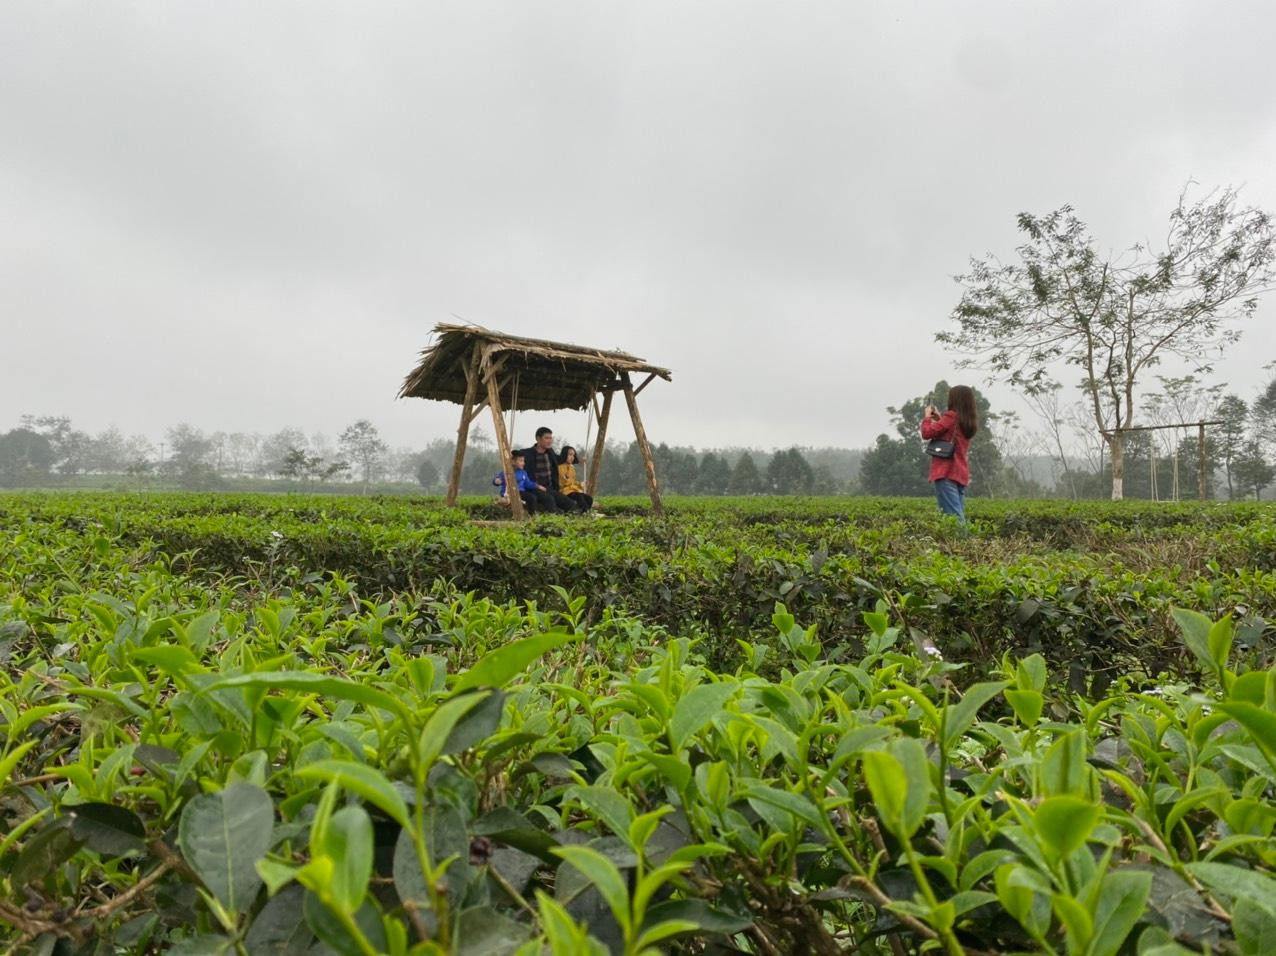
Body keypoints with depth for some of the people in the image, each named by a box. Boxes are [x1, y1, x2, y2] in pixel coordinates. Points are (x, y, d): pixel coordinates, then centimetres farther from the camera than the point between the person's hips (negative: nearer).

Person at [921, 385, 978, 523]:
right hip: (961, 473, 8)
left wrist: (927, 416, 8)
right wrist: (939, 418, 23)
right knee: (958, 515, 7)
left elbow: (927, 433, -8)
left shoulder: (952, 416, -8)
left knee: (953, 515, -14)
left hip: (947, 473, -8)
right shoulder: (969, 421, 15)